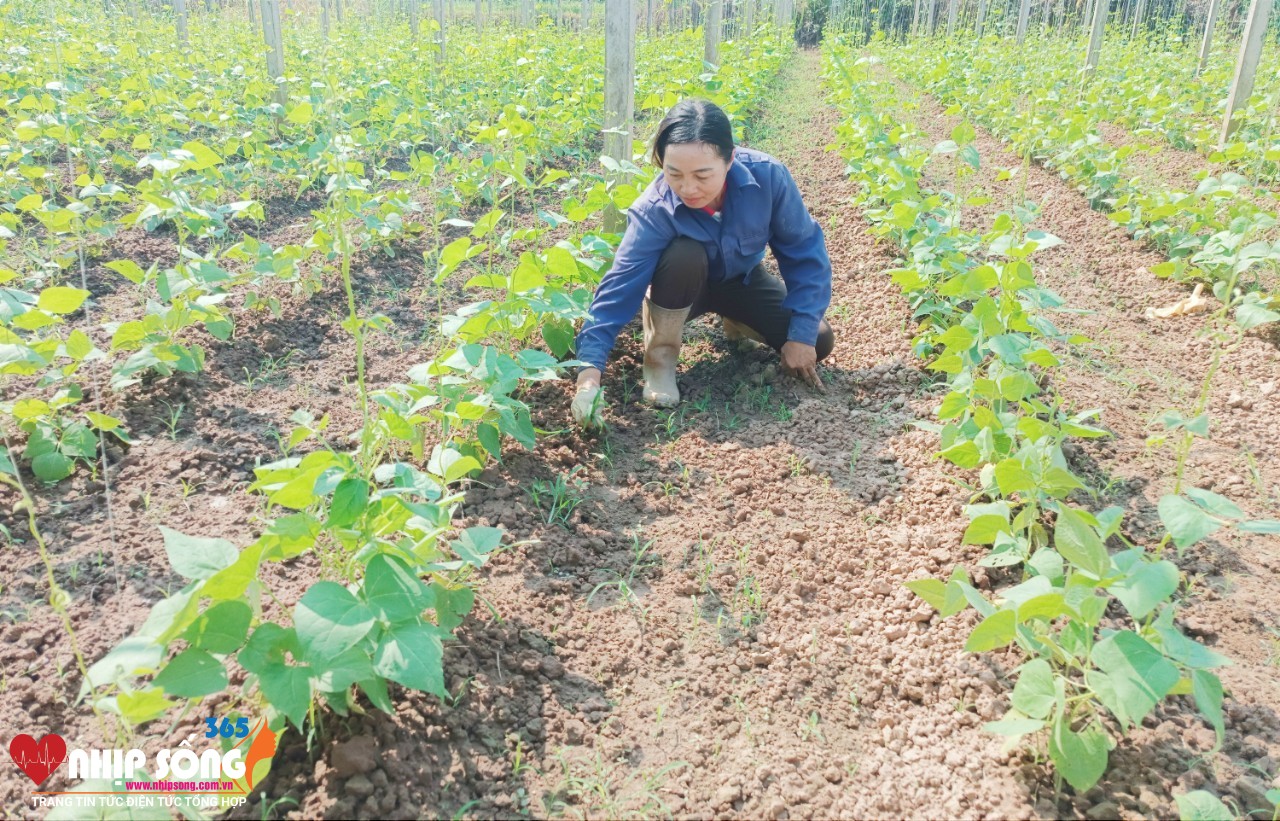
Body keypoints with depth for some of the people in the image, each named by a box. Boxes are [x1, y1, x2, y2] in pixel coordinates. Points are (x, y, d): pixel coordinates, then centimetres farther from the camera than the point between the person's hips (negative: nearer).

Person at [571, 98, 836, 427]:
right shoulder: (653, 211, -35)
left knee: (817, 342, -12)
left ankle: (736, 323, 18)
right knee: (683, 255, -37)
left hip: (742, 280, 3)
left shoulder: (768, 176, -31)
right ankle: (660, 355, -13)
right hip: (682, 287, -2)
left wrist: (802, 335, -21)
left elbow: (804, 252, -19)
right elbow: (619, 288, -39)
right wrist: (590, 371, -50)